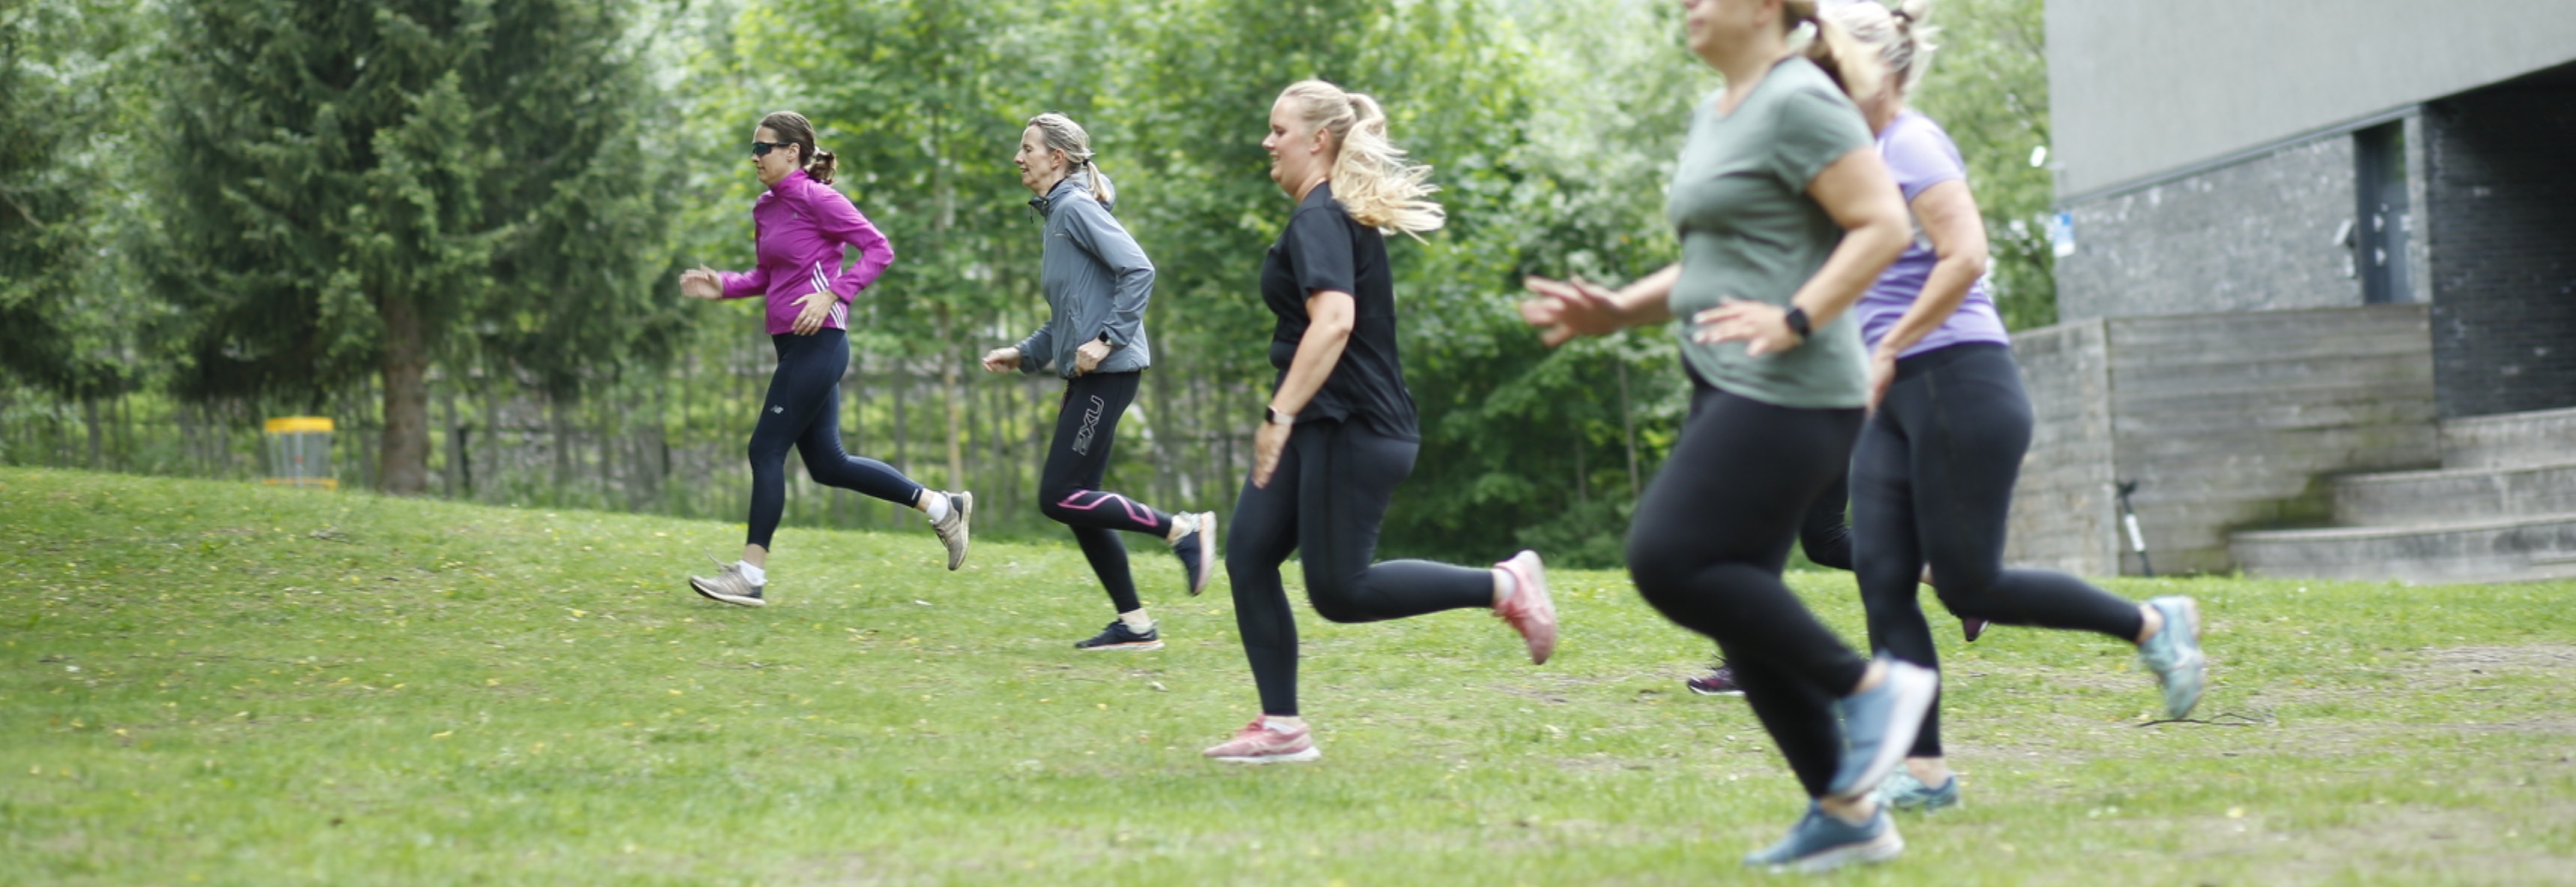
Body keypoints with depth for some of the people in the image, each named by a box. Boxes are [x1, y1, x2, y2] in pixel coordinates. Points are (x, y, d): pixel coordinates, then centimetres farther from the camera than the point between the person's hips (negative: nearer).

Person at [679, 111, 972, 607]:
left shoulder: (815, 199, -9)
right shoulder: (765, 209, 15)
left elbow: (879, 250, -12)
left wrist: (832, 295, -21)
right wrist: (720, 287, 8)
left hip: (818, 343, -9)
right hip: (791, 344, 9)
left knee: (766, 450, -8)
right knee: (827, 464, 10)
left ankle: (750, 575, -4)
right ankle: (941, 507, 20)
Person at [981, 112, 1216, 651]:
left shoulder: (1076, 208, -10)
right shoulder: (1055, 216, 19)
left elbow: (1139, 271, -19)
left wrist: (1108, 339, -22)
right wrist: (1024, 355, 14)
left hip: (1107, 373, -10)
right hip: (1086, 377, 10)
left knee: (1059, 499, -10)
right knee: (1076, 504, 8)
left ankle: (1184, 530, -3)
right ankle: (1134, 625, 12)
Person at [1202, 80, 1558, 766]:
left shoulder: (1319, 219, -14)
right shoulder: (1343, 215, 18)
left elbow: (1334, 320, -28)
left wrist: (1281, 414, -30)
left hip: (1351, 428, -10)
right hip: (1321, 427, 10)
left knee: (1338, 590, -9)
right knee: (1248, 556, 3)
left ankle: (1503, 586, -2)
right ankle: (1281, 727, 3)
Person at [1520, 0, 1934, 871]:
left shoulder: (1797, 103, -11)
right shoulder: (1715, 115, 18)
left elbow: (1884, 223, -17)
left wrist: (1796, 319, -26)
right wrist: (1617, 311, 12)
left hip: (1785, 397, -10)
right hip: (1728, 392, 10)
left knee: (1668, 561, -17)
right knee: (1736, 604, 7)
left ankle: (1866, 683, -6)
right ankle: (1846, 813, 12)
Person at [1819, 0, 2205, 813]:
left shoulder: (1913, 143, -10)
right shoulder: (1874, 152, 17)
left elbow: (1964, 256, -22)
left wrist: (1888, 350, -19)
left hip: (1957, 385, -9)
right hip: (1901, 402, 9)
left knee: (1968, 586, -6)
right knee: (1880, 578, -2)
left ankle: (2153, 625, 11)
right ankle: (1923, 771, -1)